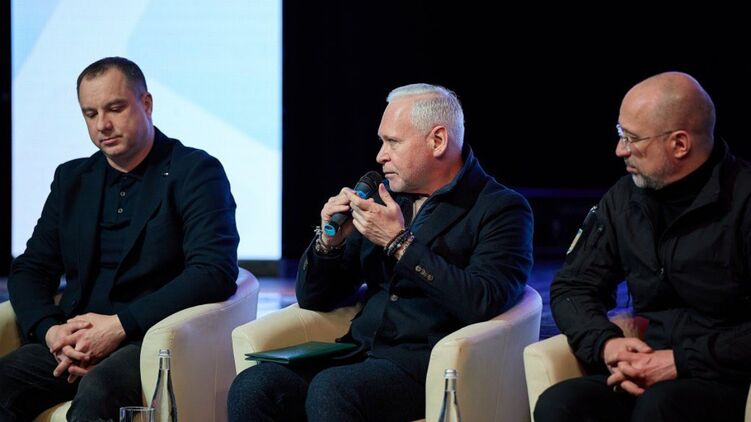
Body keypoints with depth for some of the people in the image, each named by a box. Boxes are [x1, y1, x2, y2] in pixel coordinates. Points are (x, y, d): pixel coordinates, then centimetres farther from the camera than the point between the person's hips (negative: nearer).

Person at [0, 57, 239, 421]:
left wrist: (121, 324, -19)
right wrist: (50, 330, -8)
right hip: (73, 343, 5)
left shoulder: (196, 172, 1)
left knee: (97, 391, -38)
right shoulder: (71, 179, 20)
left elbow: (215, 272, -11)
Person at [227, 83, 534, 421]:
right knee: (252, 387, -21)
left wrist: (399, 243, -15)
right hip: (360, 354, 6)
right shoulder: (383, 198, 17)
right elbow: (313, 299, 20)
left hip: (429, 363, -6)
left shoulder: (502, 209, 0)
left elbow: (484, 303, -19)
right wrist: (329, 241, -1)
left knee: (331, 390, -34)